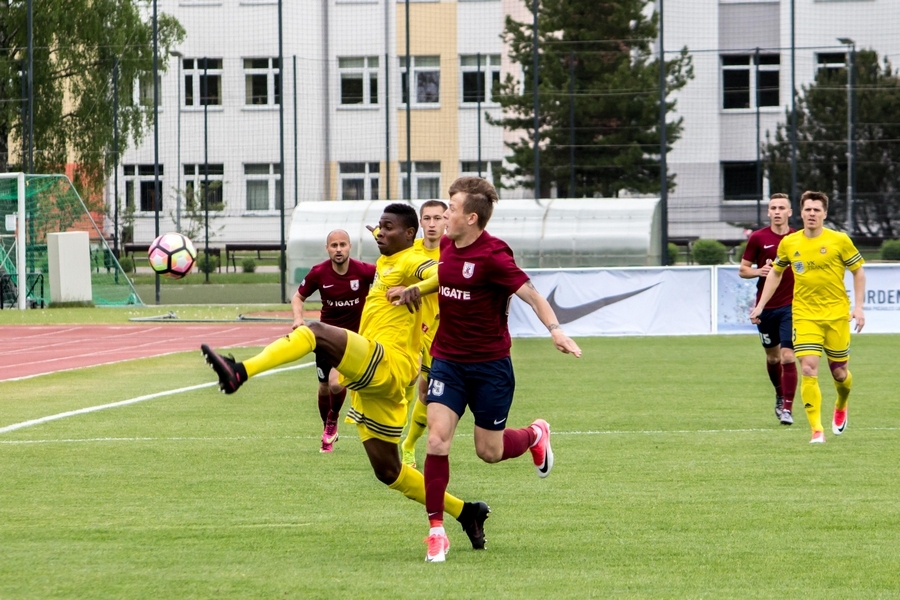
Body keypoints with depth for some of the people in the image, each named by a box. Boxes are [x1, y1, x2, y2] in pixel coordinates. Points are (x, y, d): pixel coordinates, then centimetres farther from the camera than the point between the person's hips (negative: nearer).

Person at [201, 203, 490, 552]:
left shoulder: (410, 263, -3)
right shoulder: (384, 264, 26)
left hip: (387, 365, -10)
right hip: (374, 378, 10)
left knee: (317, 332, -28)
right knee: (387, 471, 12)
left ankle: (239, 373, -44)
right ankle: (466, 513, 21)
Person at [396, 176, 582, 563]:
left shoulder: (492, 256, -19)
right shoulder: (447, 246, 3)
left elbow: (531, 294, -21)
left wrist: (555, 330, -36)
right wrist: (417, 289, 12)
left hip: (490, 364, -5)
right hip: (447, 360, 5)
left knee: (489, 451, 5)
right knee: (437, 439, -11)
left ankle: (535, 435, 40)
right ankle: (436, 530, -5)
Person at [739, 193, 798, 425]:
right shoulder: (758, 238, -1)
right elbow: (743, 269, 3)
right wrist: (759, 271, -17)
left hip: (791, 306, -2)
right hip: (766, 307, 2)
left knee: (787, 356, -13)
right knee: (772, 357, 14)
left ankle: (787, 408, -11)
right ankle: (780, 395, 40)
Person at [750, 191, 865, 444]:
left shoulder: (839, 240, -4)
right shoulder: (789, 243, 2)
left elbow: (858, 271, 4)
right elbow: (775, 272, 18)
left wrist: (858, 307, -4)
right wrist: (761, 305, 13)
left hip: (837, 315, 0)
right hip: (805, 315, 1)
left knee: (839, 372, 8)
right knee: (808, 369, -15)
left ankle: (841, 407, 43)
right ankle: (816, 430, -13)